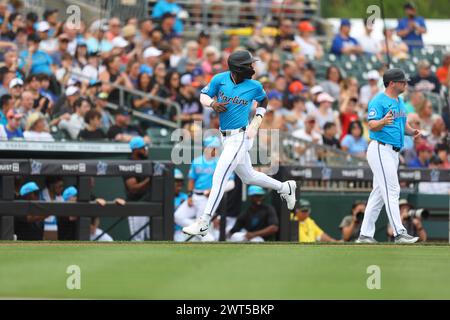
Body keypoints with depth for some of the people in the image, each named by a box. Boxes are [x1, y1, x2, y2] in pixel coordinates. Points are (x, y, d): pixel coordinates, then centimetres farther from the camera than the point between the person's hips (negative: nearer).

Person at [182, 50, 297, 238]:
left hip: (240, 136, -5)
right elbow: (203, 95, 7)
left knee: (219, 177, -13)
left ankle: (203, 224, -12)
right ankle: (285, 188, 44)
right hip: (226, 137, 5)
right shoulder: (220, 79, -5)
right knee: (248, 176, 20)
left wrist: (256, 123, 0)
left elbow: (263, 101, 11)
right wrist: (212, 103, -14)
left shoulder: (254, 87, -9)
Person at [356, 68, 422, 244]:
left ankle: (365, 234, 13)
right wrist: (383, 122, -42)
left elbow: (403, 124, 22)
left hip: (393, 153, 10)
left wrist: (412, 131, 0)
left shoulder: (400, 102, 16)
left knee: (379, 193, 10)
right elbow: (372, 125, -20)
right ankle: (399, 233, -16)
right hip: (381, 149, -10)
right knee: (391, 190, -13)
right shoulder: (378, 101, -12)